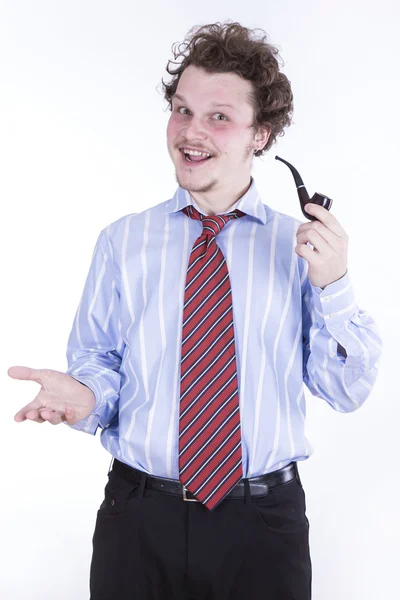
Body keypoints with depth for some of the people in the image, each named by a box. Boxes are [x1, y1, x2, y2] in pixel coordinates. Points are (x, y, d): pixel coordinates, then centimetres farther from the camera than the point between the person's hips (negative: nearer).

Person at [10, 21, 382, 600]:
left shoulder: (298, 244, -2)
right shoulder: (122, 242, 0)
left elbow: (348, 391, -3)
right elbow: (99, 361, 1)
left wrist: (333, 285, -16)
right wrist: (86, 396, -20)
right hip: (139, 516, 1)